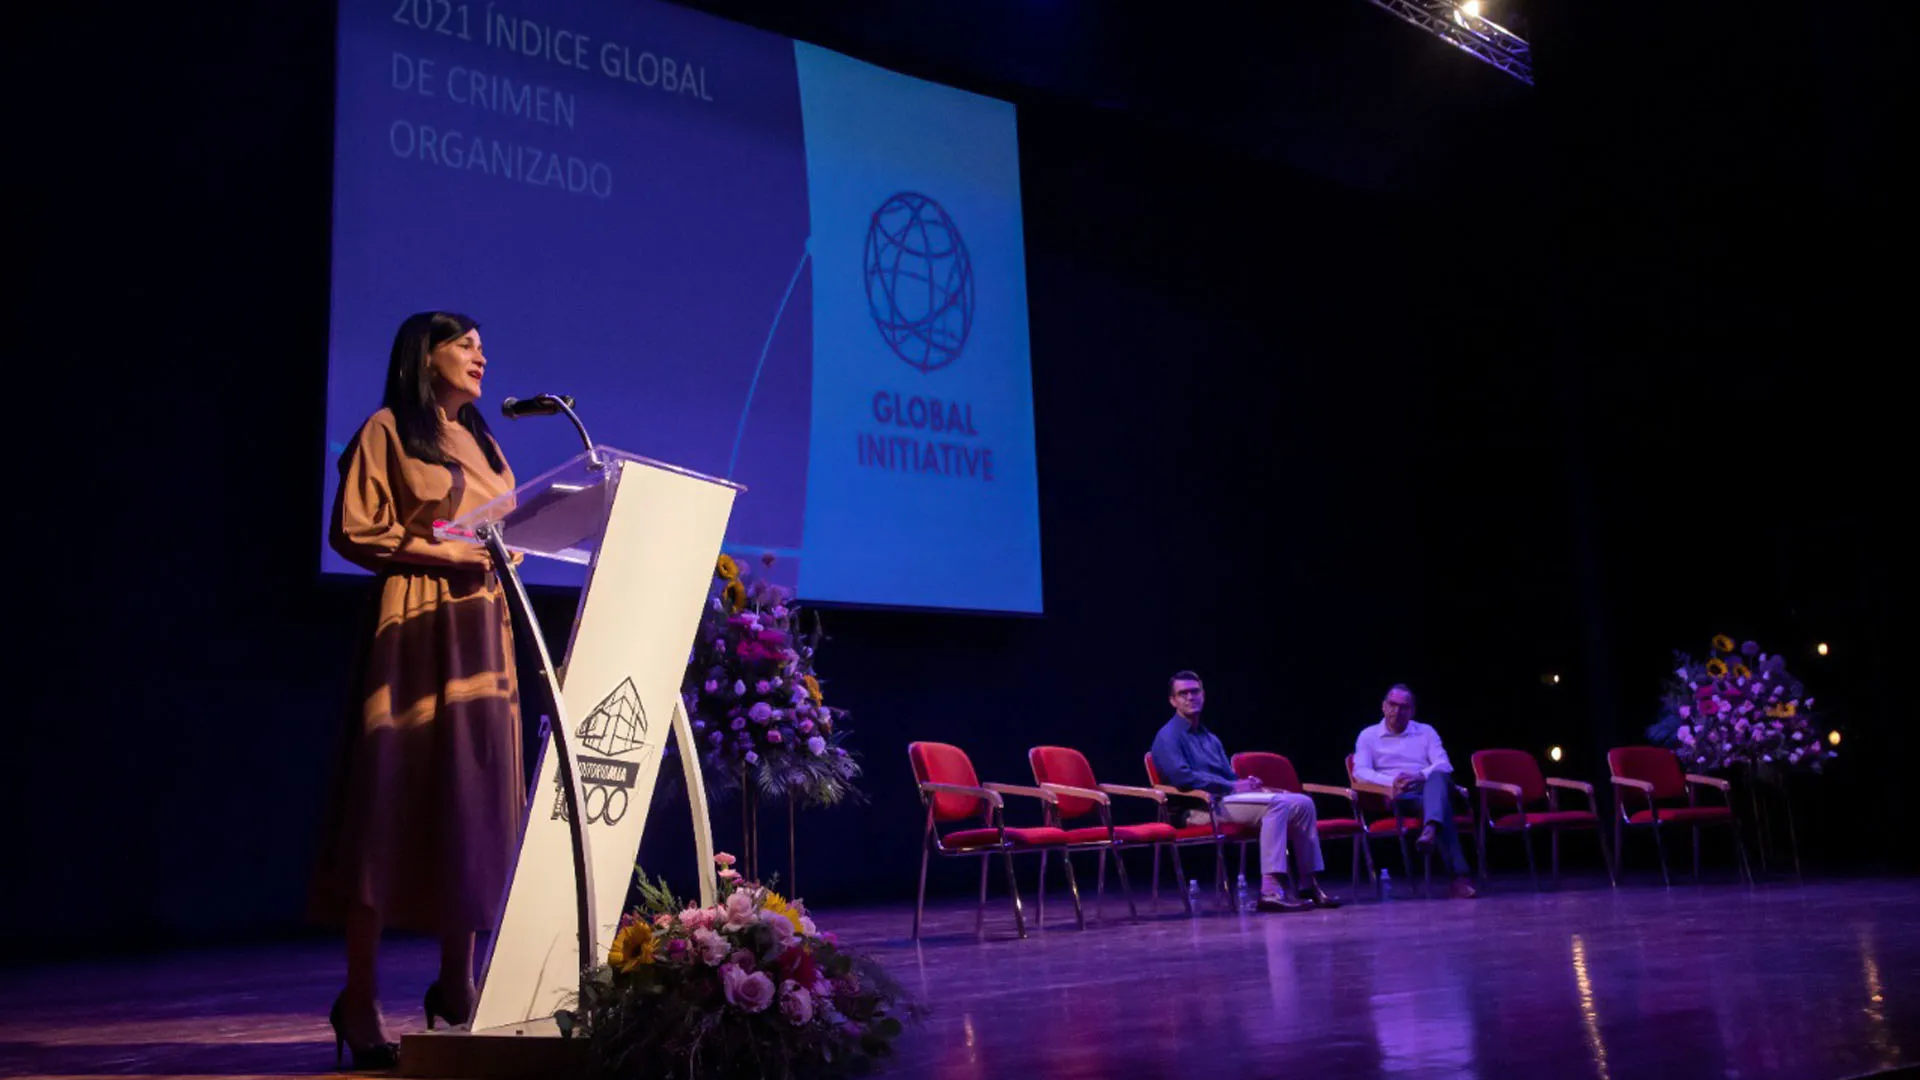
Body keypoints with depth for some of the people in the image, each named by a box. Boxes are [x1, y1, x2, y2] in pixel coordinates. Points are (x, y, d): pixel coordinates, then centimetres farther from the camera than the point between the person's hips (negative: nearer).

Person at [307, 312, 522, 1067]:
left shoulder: (480, 441, 22)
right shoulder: (388, 431, 2)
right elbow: (352, 530, -7)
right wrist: (439, 551, -16)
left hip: (482, 628, 7)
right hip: (415, 628, -7)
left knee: (478, 802, 3)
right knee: (393, 805, -8)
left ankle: (456, 985, 10)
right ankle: (360, 1006, -3)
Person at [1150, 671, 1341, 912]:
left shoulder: (1210, 738, 25)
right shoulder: (1168, 737, -4)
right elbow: (1182, 777, -20)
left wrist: (1248, 783, -4)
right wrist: (1232, 787, -16)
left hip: (1226, 799, 9)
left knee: (1302, 803, -3)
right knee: (1277, 803, -28)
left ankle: (1309, 884, -1)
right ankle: (1270, 890, -37)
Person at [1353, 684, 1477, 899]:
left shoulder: (1426, 732, 22)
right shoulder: (1368, 736, 16)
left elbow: (1444, 765, 6)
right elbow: (1360, 771, -1)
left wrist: (1421, 776, -16)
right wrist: (1391, 782, -20)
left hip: (1429, 789, 2)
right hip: (1400, 796, -2)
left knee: (1438, 778, -38)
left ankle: (1430, 829, -69)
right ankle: (1459, 874, -54)